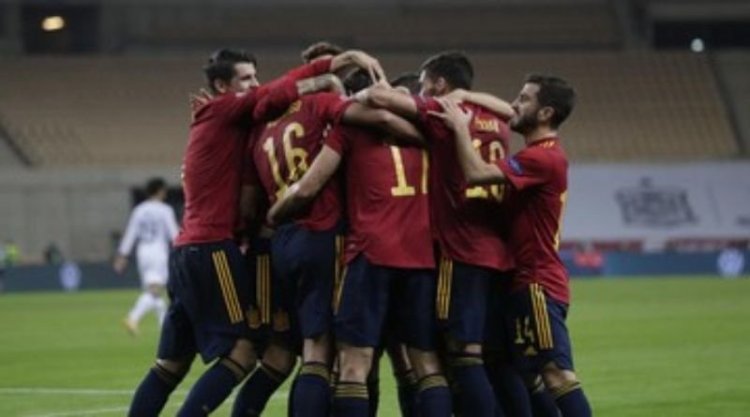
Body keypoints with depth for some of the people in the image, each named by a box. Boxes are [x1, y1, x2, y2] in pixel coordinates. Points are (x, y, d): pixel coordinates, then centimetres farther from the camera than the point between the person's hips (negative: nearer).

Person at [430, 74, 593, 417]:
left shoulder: (542, 158, -17)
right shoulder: (541, 154, 15)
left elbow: (476, 174, -25)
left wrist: (460, 127, -14)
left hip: (537, 285, -11)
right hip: (527, 281, 11)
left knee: (557, 374, -15)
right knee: (528, 378, 13)